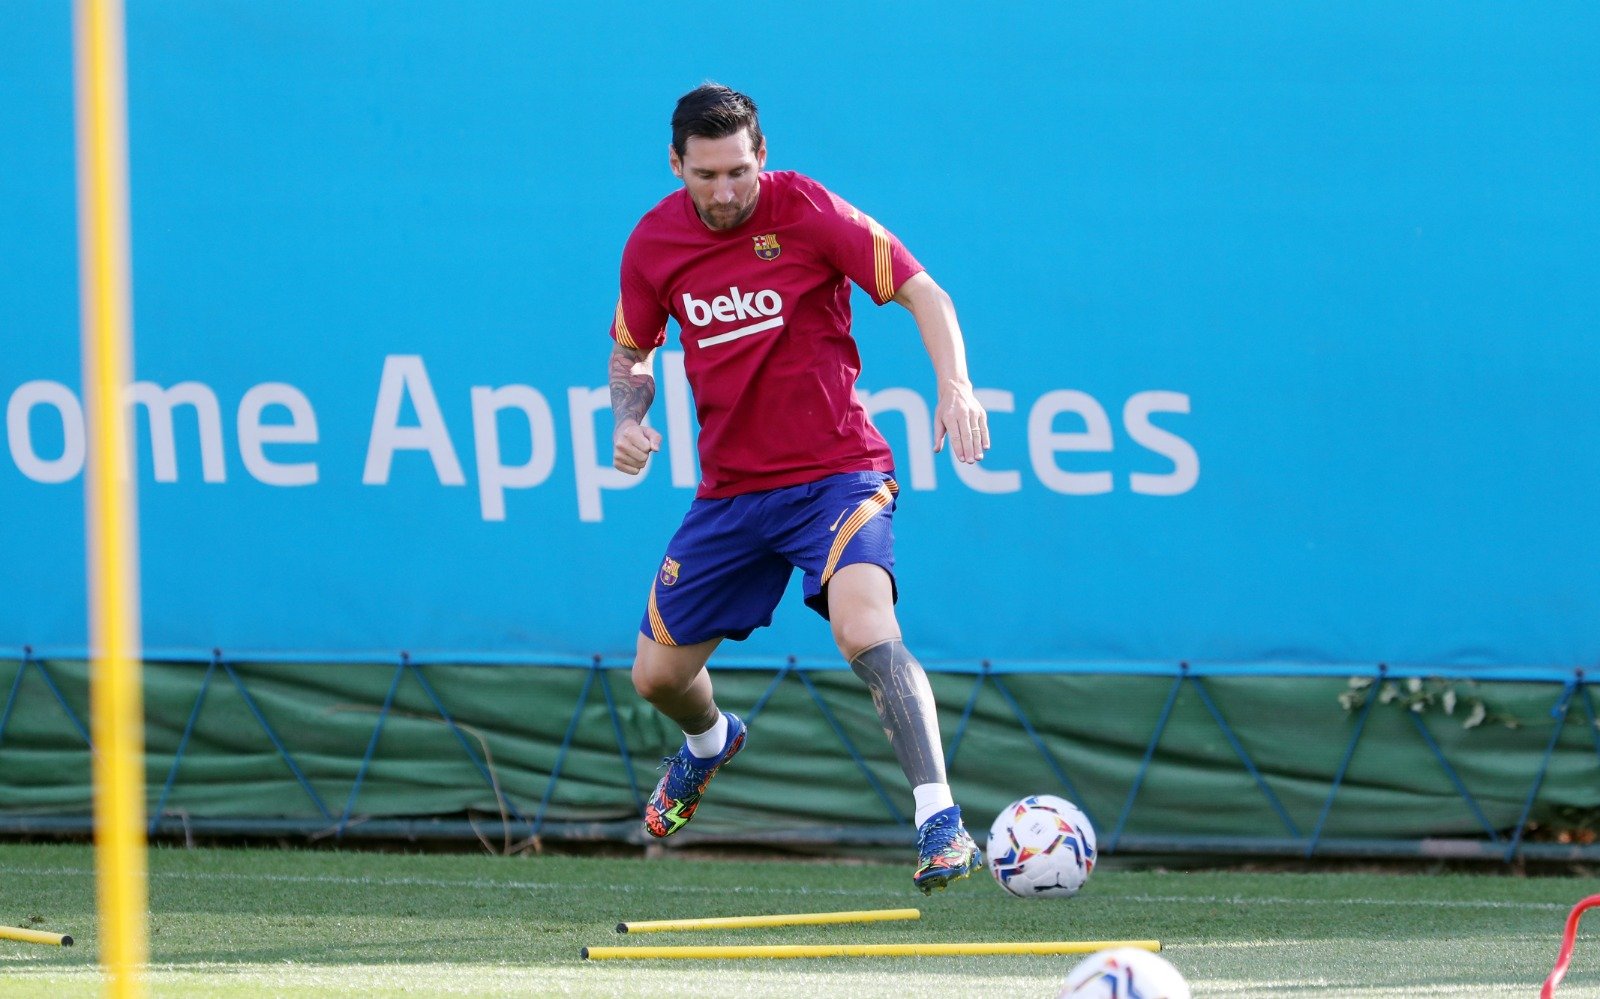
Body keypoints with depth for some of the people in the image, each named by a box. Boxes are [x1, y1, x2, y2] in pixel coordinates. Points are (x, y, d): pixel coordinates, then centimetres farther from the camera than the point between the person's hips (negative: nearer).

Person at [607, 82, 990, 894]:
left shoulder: (809, 213, -13)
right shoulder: (653, 243, 0)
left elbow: (922, 293, -10)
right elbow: (630, 351, 16)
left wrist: (955, 385, -27)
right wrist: (628, 419, -6)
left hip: (835, 472, -5)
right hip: (730, 487, 5)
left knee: (865, 629, -30)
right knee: (657, 675, 12)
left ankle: (940, 823, -31)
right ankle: (709, 743, 48)